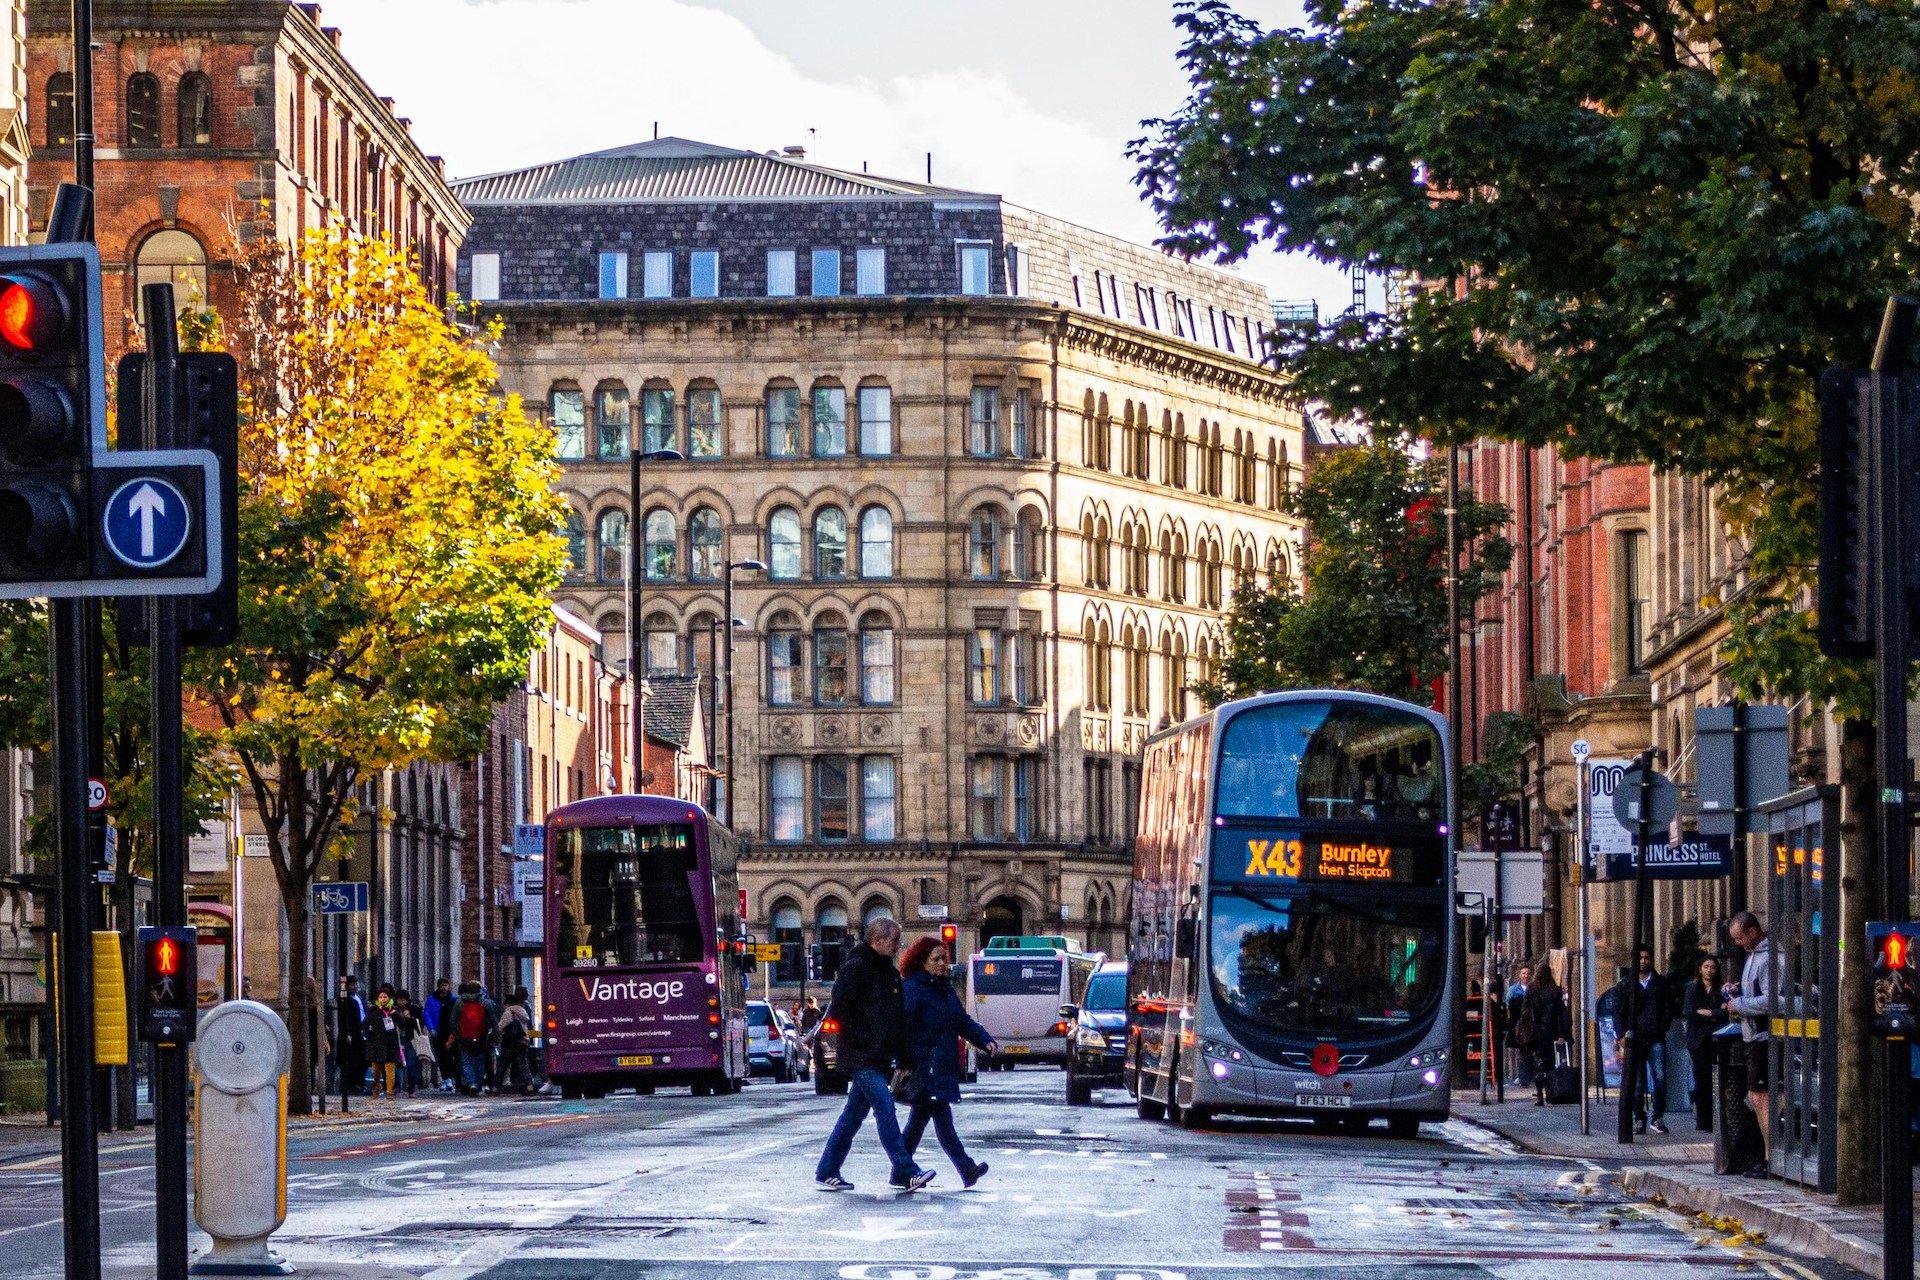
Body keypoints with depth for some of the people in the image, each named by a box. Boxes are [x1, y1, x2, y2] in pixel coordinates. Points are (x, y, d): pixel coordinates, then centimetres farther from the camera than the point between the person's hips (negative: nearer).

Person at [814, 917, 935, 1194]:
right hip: (860, 1057, -9)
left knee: (854, 1114, 11)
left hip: (878, 1058, 9)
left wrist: (901, 1058, 16)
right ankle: (906, 1173, -18)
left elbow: (899, 1018, 22)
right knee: (884, 1106, -15)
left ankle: (826, 1174, 18)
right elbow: (838, 1011, -16)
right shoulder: (855, 968, -10)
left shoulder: (890, 973, 18)